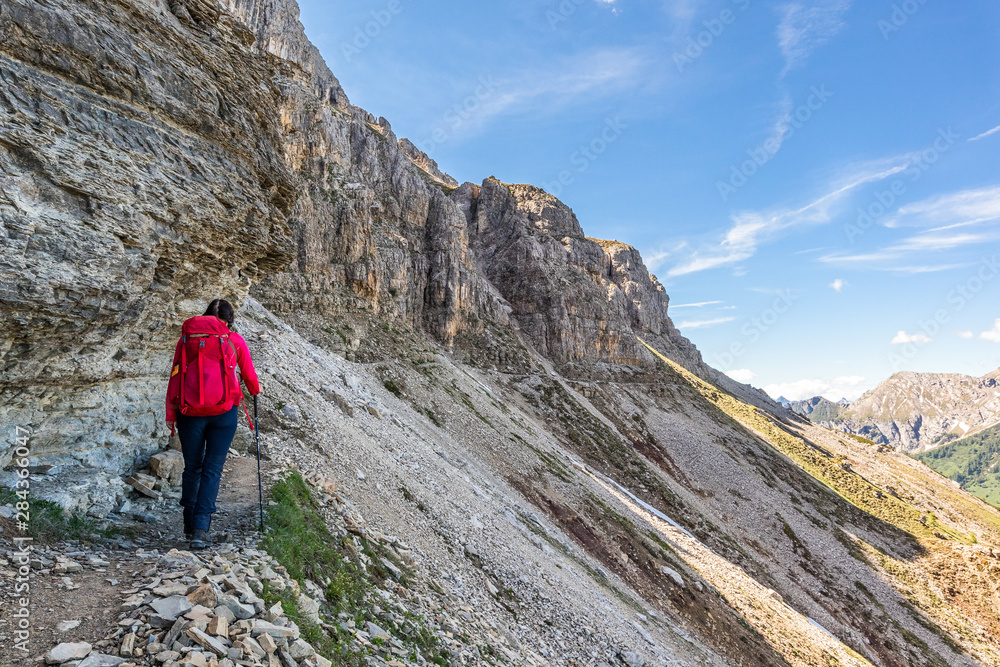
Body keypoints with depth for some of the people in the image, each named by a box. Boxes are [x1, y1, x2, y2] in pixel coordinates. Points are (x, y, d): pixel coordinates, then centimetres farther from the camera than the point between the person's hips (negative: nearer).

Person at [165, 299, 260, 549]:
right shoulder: (235, 340, 6)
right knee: (212, 469, 4)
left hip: (190, 411, 2)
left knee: (192, 467, 16)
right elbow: (249, 374, 16)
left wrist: (170, 414, 10)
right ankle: (201, 529, -4)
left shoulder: (186, 338, 10)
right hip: (224, 410, -2)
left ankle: (190, 526, 26)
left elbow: (175, 376, 6)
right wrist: (255, 389, 38)